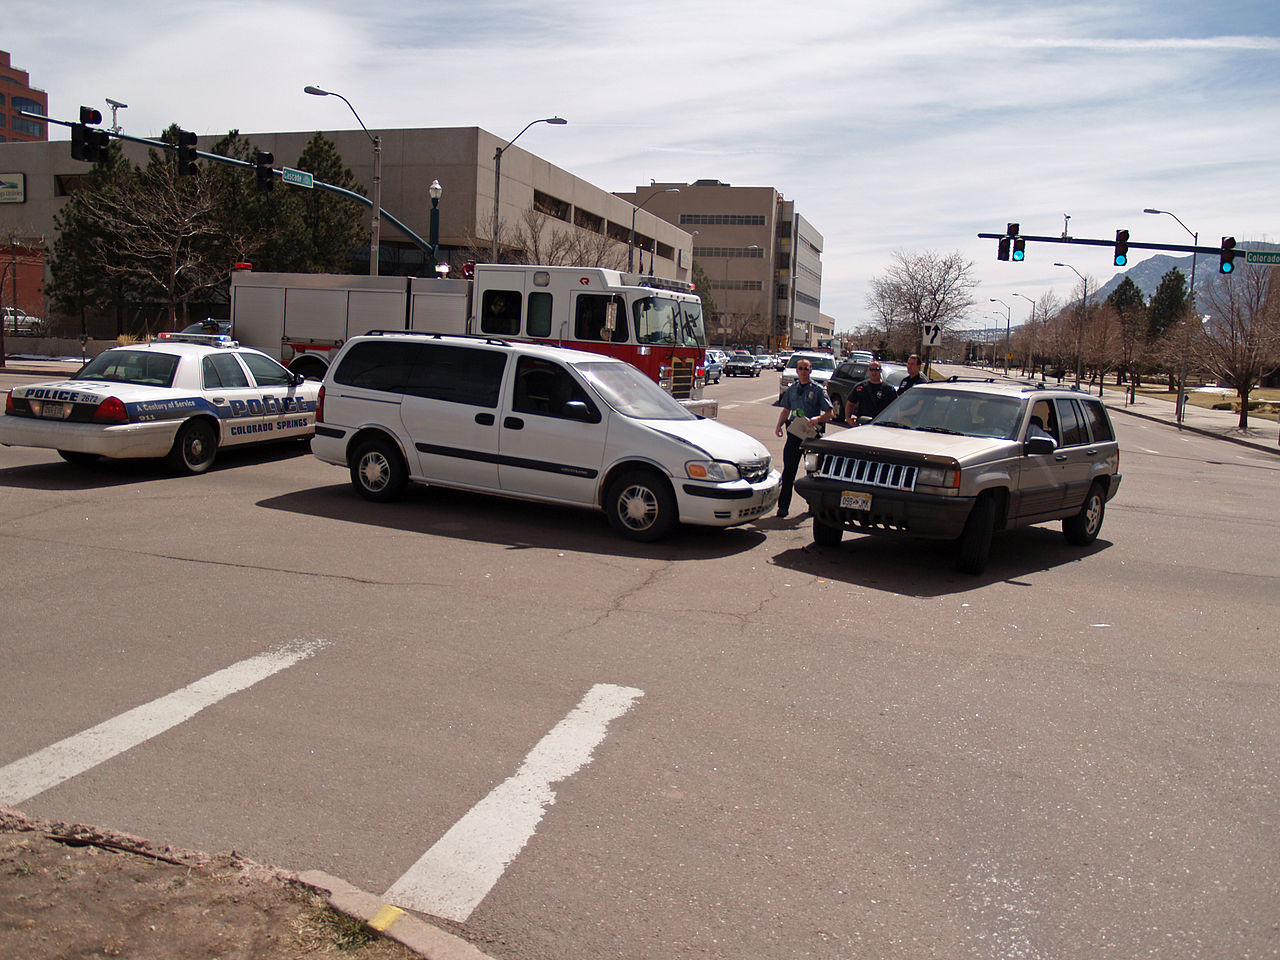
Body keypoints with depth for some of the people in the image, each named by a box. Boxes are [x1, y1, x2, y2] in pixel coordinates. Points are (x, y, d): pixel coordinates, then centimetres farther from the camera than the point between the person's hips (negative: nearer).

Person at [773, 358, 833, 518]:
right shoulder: (791, 390, 13)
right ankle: (783, 506, 1)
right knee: (789, 470, -2)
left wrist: (818, 419, -22)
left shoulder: (818, 390, 1)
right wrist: (779, 425, 3)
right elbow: (785, 411, 20)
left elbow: (829, 413, -2)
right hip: (794, 433, 2)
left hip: (812, 433, -2)